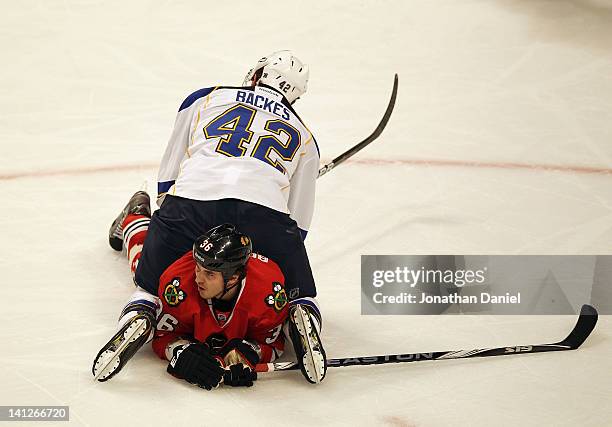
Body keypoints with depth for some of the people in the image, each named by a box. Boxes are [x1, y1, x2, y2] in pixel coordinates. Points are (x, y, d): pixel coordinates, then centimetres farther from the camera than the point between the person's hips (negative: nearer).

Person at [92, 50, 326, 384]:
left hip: (191, 200, 0)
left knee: (152, 282, 21)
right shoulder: (304, 136, 30)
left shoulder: (204, 98, 28)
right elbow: (298, 223, 29)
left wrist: (167, 224, 41)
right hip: (266, 215, 0)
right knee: (298, 291, 22)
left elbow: (167, 180, 28)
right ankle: (302, 318, -12)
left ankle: (139, 315, -12)